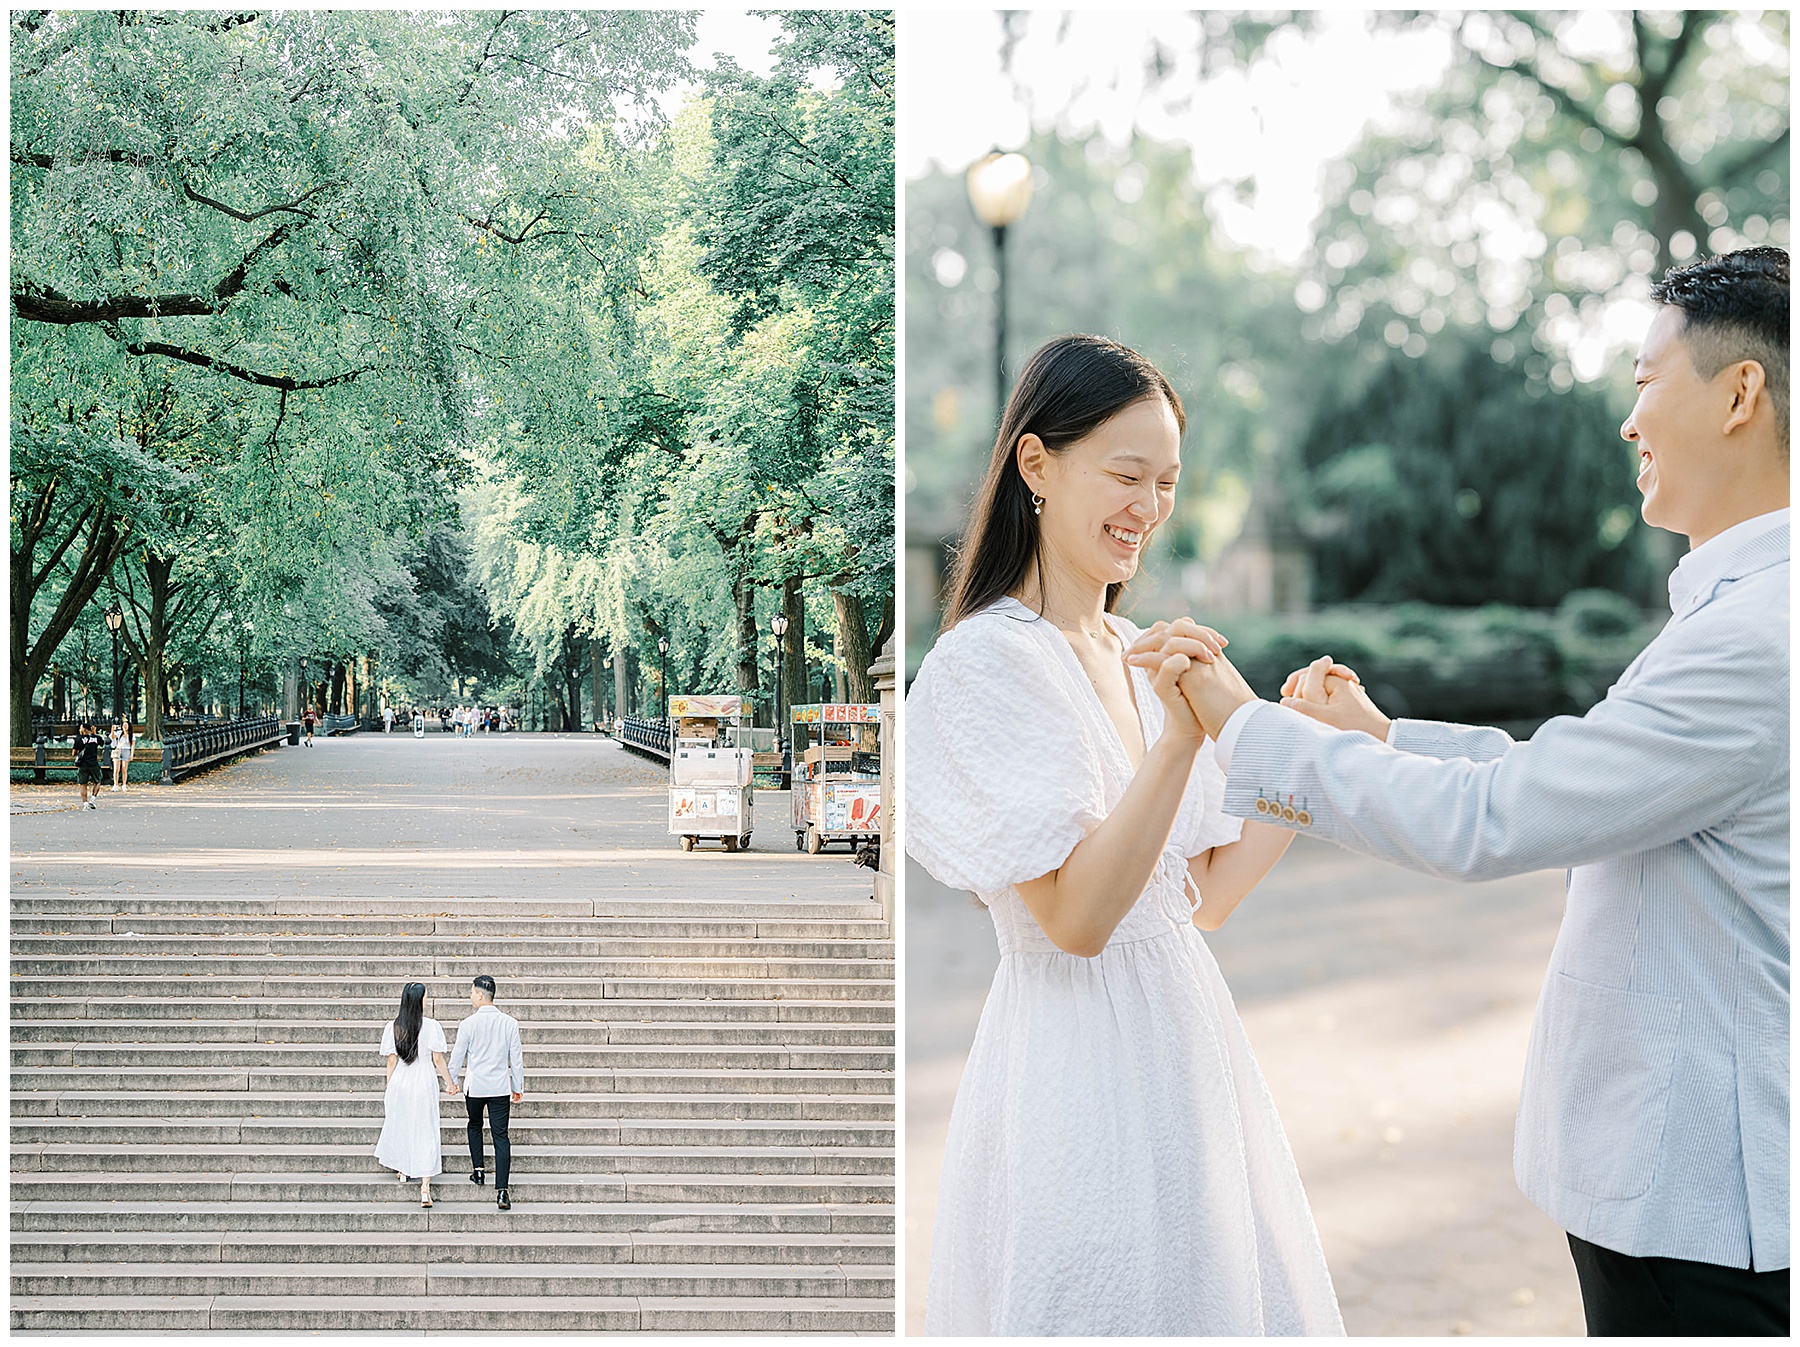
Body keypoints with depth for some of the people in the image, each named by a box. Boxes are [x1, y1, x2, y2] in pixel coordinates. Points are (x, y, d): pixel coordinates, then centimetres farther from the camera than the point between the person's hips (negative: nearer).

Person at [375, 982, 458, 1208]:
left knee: (399, 1126, 23)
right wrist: (449, 1082, 6)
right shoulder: (431, 1026, -13)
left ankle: (403, 1170, 43)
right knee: (425, 1132, 1)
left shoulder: (393, 1027, -5)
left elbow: (391, 1061, 0)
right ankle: (425, 1188, -6)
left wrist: (389, 1088, 10)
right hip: (424, 1083, -3)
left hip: (400, 1082, 3)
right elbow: (438, 1060, -8)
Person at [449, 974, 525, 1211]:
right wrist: (518, 1087, 13)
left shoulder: (468, 1024, -9)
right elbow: (517, 1058, 2)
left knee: (475, 1125, 27)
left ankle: (479, 1170, 23)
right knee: (501, 1136, -1)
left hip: (475, 1086, -1)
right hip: (501, 1087, 1)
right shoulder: (510, 1023, -3)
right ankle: (502, 1190, -8)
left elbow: (457, 1057, 0)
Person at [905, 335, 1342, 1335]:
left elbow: (1202, 898, 11)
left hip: (1190, 1043, 8)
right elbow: (1075, 916, -22)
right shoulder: (983, 663, -13)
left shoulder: (1140, 655, 10)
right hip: (1074, 1057, -8)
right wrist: (1179, 738, -30)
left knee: (1229, 1296, 16)